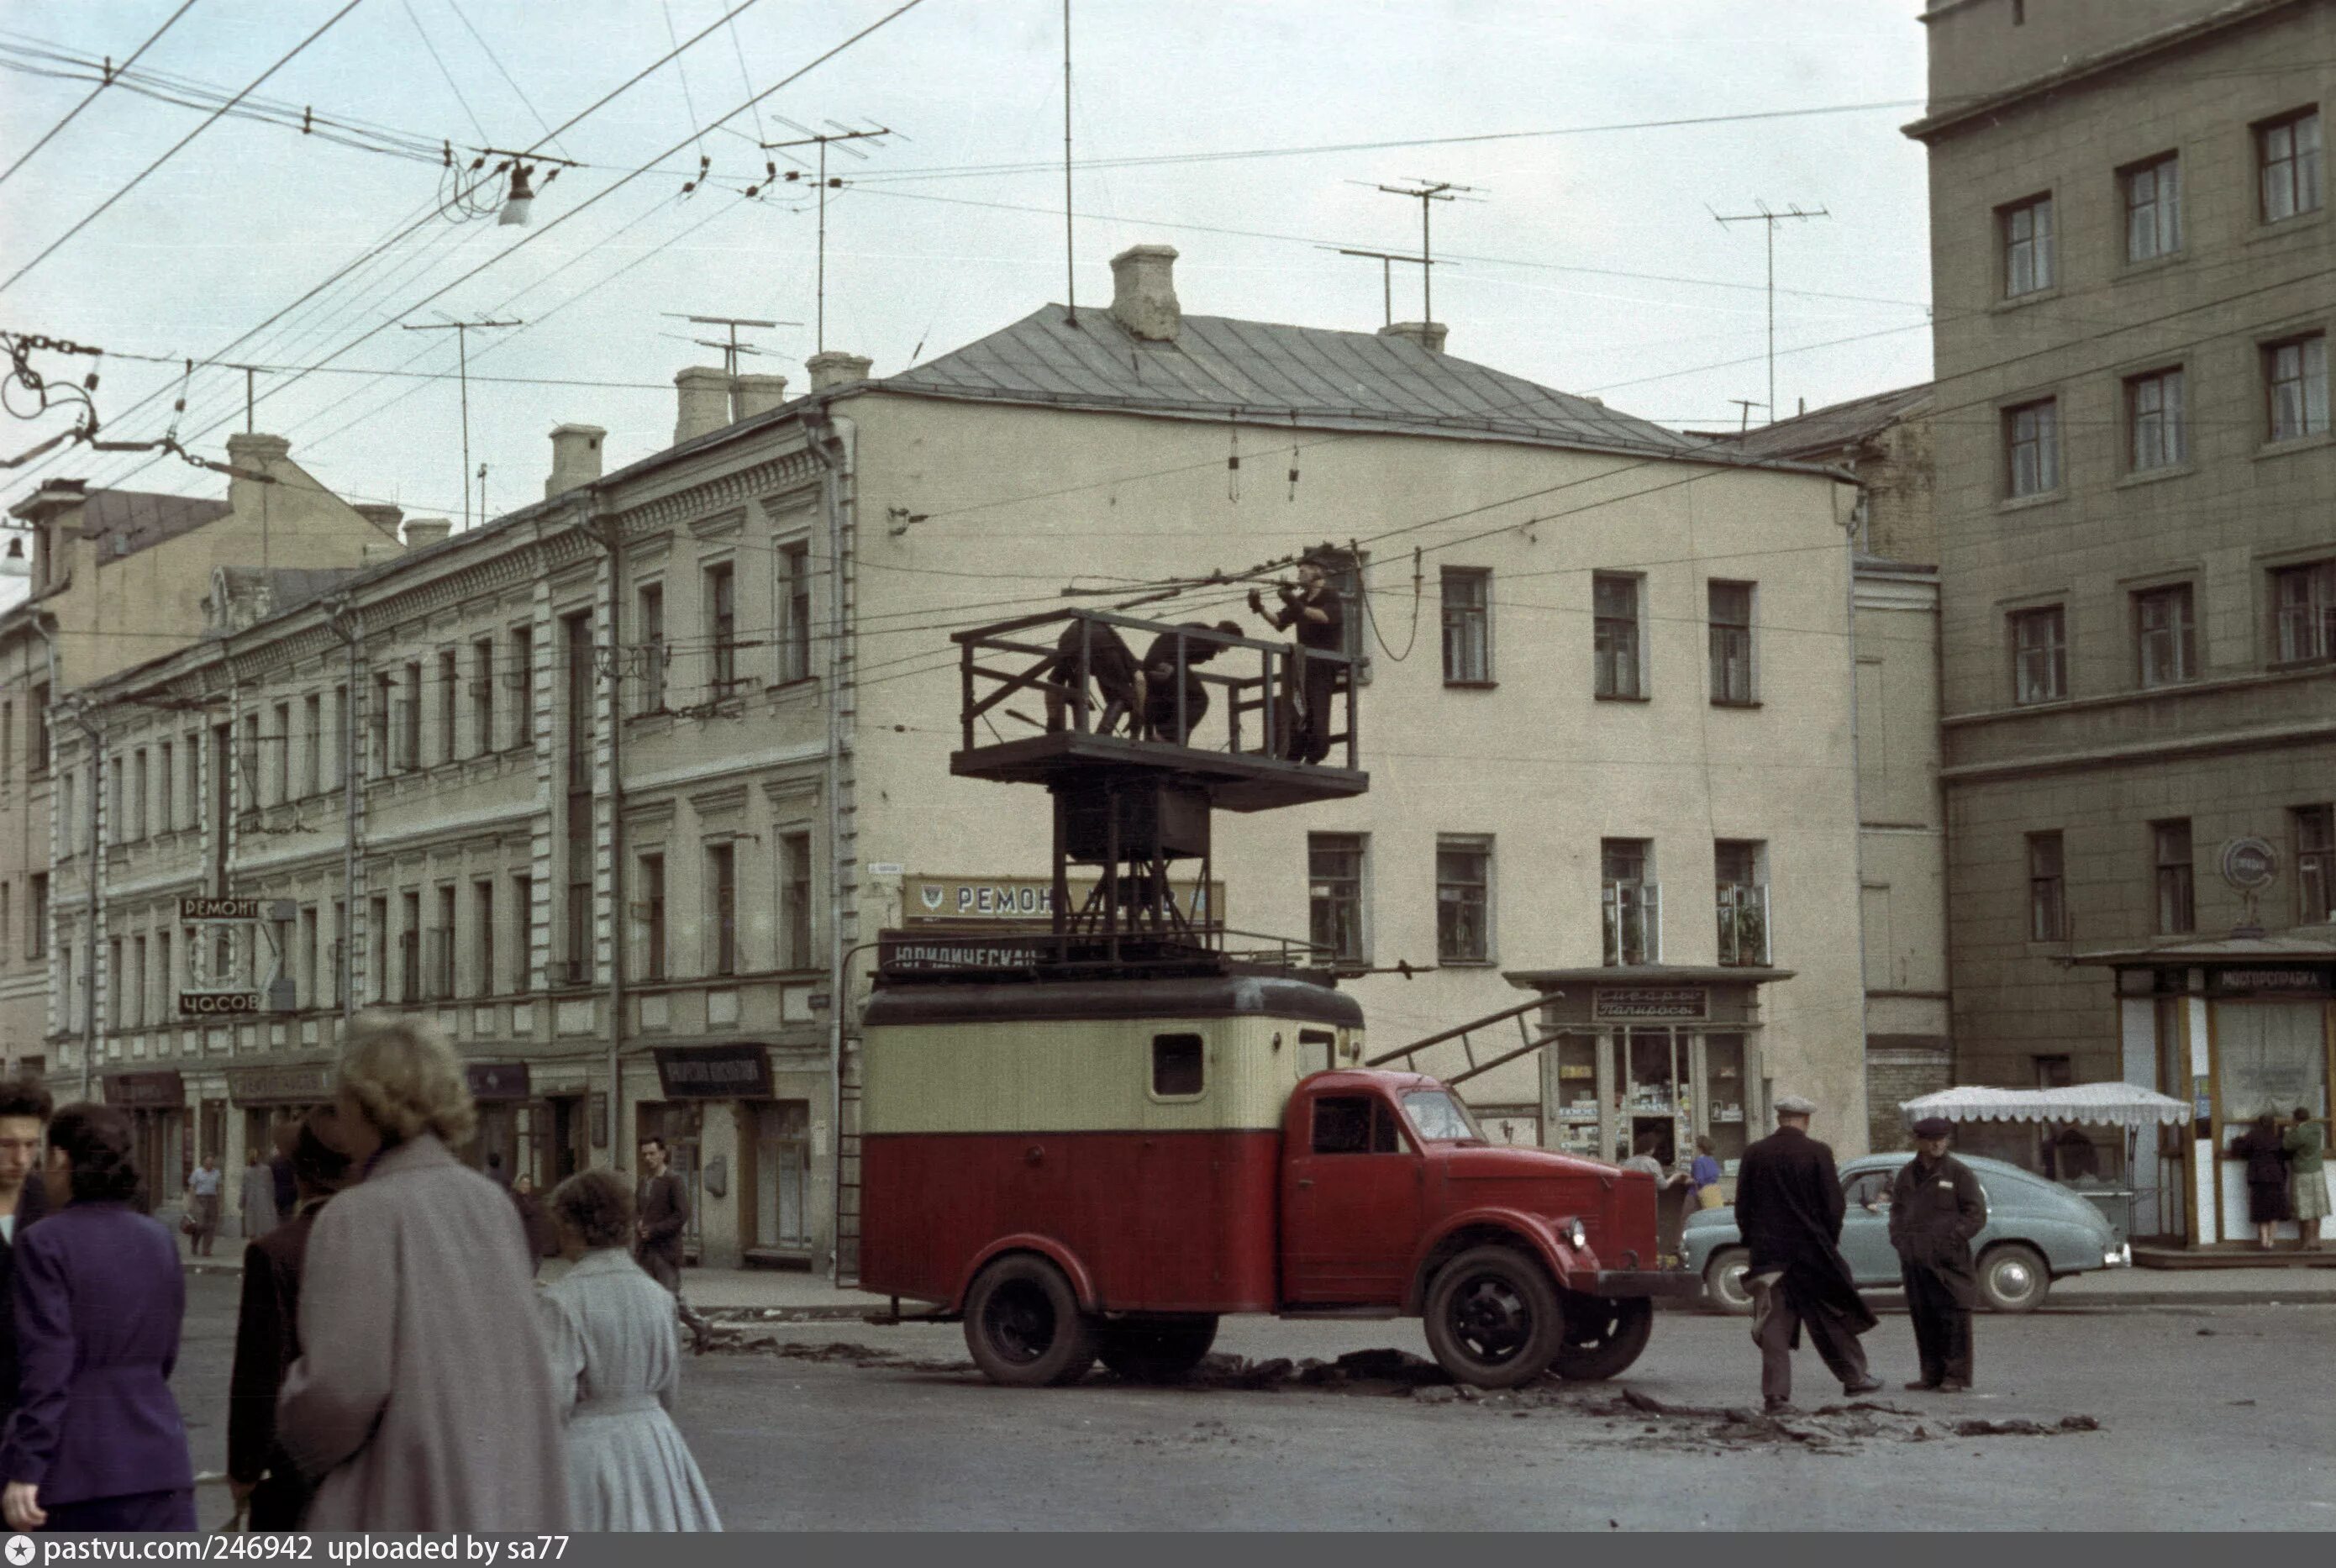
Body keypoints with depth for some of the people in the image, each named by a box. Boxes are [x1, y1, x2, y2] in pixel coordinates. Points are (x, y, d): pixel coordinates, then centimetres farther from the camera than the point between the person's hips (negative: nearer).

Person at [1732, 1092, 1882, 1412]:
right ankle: (1854, 1377, 22)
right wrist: (1830, 1241, 8)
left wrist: (1753, 1242, 13)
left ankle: (1775, 1392, 0)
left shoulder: (1754, 1154, 0)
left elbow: (1742, 1206, 3)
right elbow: (1834, 1204, -6)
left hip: (1769, 1251, 2)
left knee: (1774, 1325, 4)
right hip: (1811, 1249, -2)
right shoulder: (1817, 1154, -8)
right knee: (1832, 1318, 13)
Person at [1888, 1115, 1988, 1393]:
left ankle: (1955, 1376, -3)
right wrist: (1898, 1237, 6)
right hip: (1913, 1260, 5)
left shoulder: (1958, 1173, 0)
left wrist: (1953, 1238, -12)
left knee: (1953, 1318, -6)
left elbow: (1976, 1213, -2)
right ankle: (1932, 1373, 15)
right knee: (1923, 1318, 8)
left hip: (1948, 1262, -5)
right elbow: (1897, 1209, 23)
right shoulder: (1906, 1175, 15)